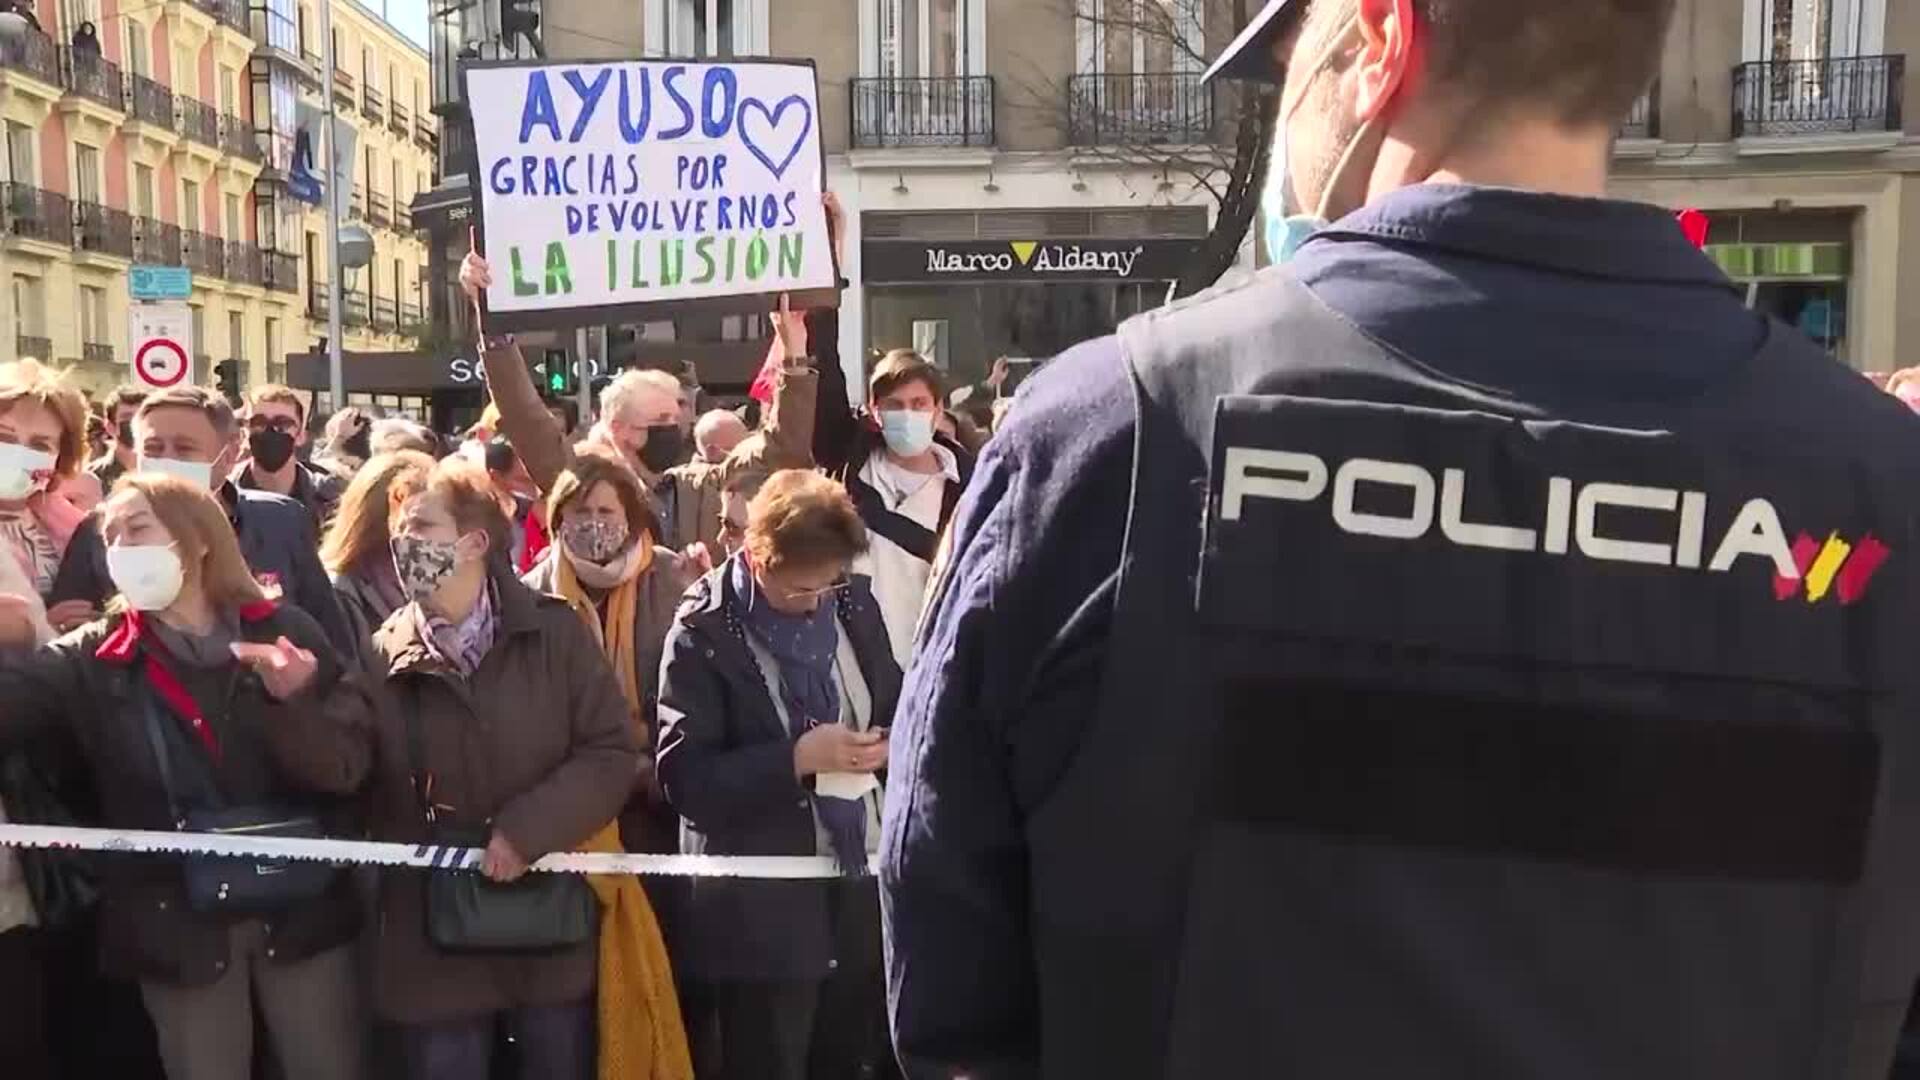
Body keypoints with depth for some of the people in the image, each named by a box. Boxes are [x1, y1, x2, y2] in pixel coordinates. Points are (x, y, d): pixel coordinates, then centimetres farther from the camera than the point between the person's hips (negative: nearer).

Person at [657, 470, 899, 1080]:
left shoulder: (853, 603, 4)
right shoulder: (705, 630, -12)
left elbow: (894, 705, 17)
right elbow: (684, 777, -15)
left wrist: (887, 741, -6)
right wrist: (796, 759, -23)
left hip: (861, 882, 5)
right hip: (763, 905, -5)